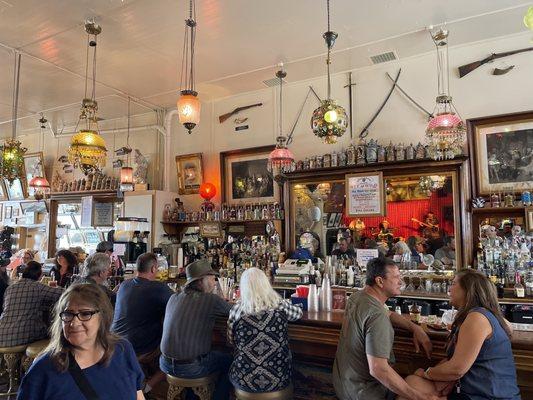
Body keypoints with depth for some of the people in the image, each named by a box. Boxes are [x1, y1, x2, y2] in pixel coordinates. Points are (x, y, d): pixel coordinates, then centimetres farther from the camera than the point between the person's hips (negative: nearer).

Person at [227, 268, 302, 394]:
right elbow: (299, 313, 15)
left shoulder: (237, 309, -10)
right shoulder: (280, 306, -7)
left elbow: (231, 340, 7)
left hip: (244, 381, 0)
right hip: (279, 380, 1)